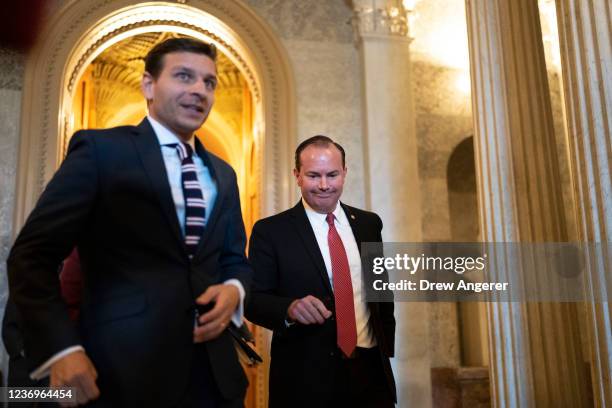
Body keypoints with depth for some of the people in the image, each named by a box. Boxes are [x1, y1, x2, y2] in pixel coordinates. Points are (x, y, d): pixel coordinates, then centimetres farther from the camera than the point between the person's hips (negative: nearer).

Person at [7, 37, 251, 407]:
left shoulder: (223, 175, 14)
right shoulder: (101, 149, -4)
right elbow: (33, 255, -8)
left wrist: (234, 290, -5)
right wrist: (61, 348, -18)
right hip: (124, 374, -5)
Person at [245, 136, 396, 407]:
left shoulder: (369, 223, 6)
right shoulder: (270, 231, -6)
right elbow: (254, 299, -8)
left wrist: (386, 347, 12)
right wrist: (290, 308, -27)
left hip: (371, 370, 4)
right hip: (304, 377, -3)